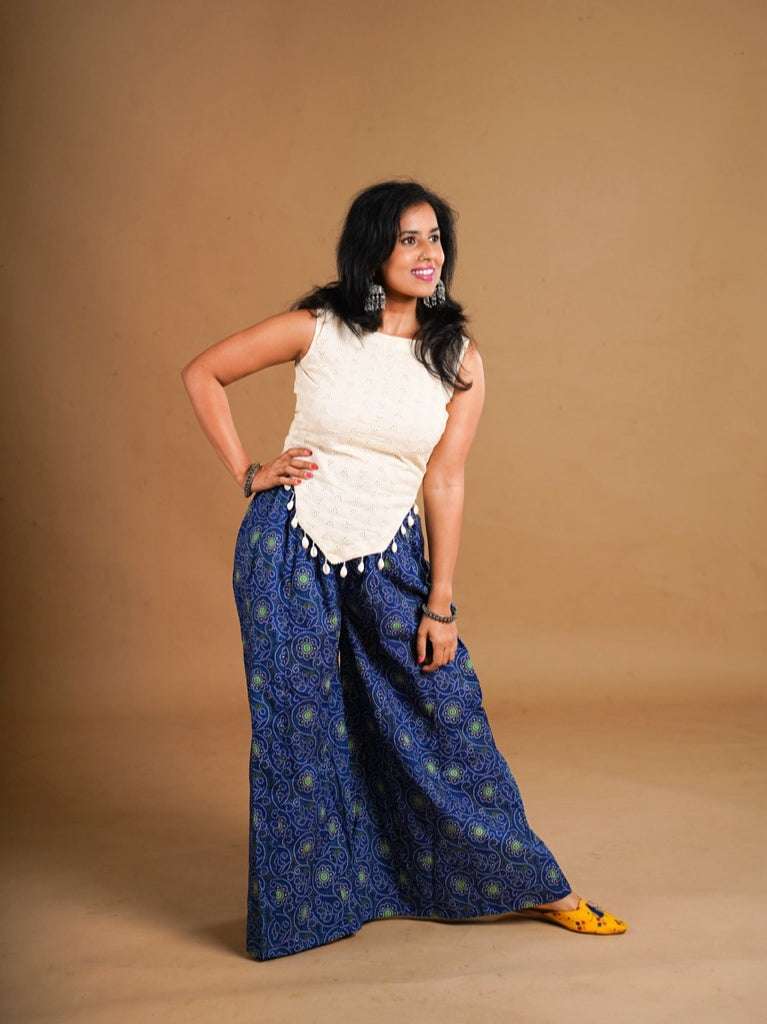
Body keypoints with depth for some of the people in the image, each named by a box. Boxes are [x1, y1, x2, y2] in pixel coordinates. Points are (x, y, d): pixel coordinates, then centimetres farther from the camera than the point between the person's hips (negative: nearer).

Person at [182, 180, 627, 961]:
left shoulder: (459, 360, -1)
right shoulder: (317, 329, -5)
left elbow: (444, 482, -3)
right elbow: (203, 374, 5)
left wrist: (440, 603, -4)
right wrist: (246, 472, -3)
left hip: (388, 558, 1)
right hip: (290, 546, -1)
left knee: (446, 712, 5)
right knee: (298, 728, 7)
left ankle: (536, 887, 23)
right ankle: (309, 904, 30)